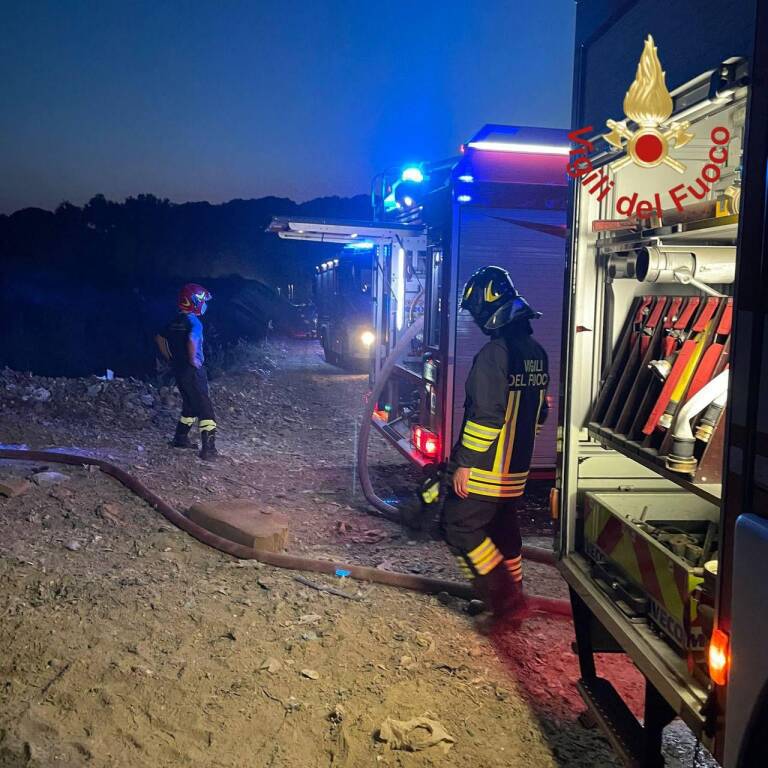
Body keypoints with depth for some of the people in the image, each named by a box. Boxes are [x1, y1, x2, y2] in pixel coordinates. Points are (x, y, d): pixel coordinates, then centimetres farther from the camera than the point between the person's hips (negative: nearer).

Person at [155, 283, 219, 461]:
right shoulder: (194, 322, -17)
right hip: (193, 371, -8)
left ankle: (180, 439, 31)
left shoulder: (174, 322, 9)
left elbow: (159, 339, 21)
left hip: (178, 370, 8)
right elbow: (192, 341, -36)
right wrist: (193, 360, -21)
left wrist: (171, 359, 22)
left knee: (190, 405, 23)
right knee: (205, 409, -3)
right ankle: (208, 449, -5)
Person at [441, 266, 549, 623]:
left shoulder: (494, 353, -20)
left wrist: (464, 462, -17)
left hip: (485, 469, -9)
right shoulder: (536, 352, 9)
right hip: (517, 468, 9)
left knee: (459, 526, 1)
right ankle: (511, 598, 30)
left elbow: (486, 415, -23)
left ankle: (503, 596, 1)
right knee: (504, 530, 19)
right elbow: (539, 410, 16)